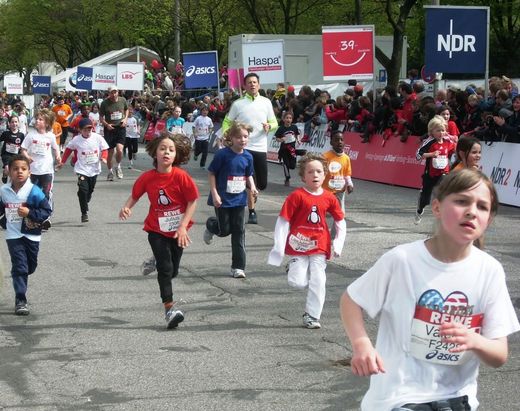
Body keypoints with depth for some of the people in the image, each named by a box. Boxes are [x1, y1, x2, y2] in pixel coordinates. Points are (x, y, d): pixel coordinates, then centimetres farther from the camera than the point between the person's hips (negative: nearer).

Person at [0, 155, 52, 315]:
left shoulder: (34, 191, -15)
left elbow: (46, 211, -13)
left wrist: (29, 213, -24)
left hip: (31, 235, 0)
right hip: (13, 235, 0)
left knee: (30, 266, 16)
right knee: (19, 267, -6)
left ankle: (20, 286, 46)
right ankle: (20, 300, -5)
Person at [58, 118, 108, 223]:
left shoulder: (98, 138, -9)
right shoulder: (76, 140, -9)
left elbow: (104, 149, -1)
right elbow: (68, 149, 7)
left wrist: (104, 158, -21)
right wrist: (63, 161, 8)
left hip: (94, 169, 2)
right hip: (82, 170, -2)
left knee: (90, 190, 17)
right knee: (83, 190, -16)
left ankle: (85, 204, 44)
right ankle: (84, 213, -10)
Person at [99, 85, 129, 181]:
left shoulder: (123, 100, 0)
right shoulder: (105, 103, -7)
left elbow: (126, 110, 20)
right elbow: (101, 117, 1)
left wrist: (125, 119, 2)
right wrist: (106, 124, -16)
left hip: (120, 128, 1)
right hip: (109, 129, -1)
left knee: (119, 150, -17)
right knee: (110, 152, 5)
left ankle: (118, 166, 12)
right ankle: (110, 171, 25)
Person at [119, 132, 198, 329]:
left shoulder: (181, 176, -17)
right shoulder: (147, 177, -11)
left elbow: (192, 201, -11)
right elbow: (135, 195, 4)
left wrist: (183, 226, -15)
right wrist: (126, 208, -17)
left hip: (178, 230, 1)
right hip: (157, 230, -1)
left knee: (172, 271, 11)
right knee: (165, 268, -11)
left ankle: (156, 261, 45)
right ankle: (169, 308, -5)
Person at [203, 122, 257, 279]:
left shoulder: (247, 157, 0)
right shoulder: (222, 154, -15)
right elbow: (212, 174, -8)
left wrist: (252, 187, -6)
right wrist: (214, 194, -14)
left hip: (239, 199, 4)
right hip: (223, 199, -4)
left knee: (238, 231, 3)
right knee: (224, 230, 4)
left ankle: (238, 267, 9)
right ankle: (211, 225, 41)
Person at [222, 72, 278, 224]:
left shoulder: (266, 102, 6)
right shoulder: (238, 104, 0)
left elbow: (275, 123, 10)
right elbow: (227, 123, 8)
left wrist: (269, 126, -13)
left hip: (261, 148, 3)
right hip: (244, 147, -3)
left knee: (262, 184, 7)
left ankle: (252, 196, 38)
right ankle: (252, 212, 4)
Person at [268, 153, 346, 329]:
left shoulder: (329, 198, 1)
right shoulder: (297, 196, -10)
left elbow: (340, 222, 14)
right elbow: (283, 221, -8)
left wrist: (338, 244, 4)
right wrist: (279, 247, -11)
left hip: (319, 248, 3)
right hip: (298, 246, -3)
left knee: (318, 282, 0)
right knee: (298, 282, -9)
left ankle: (312, 316, 14)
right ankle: (293, 267, 25)